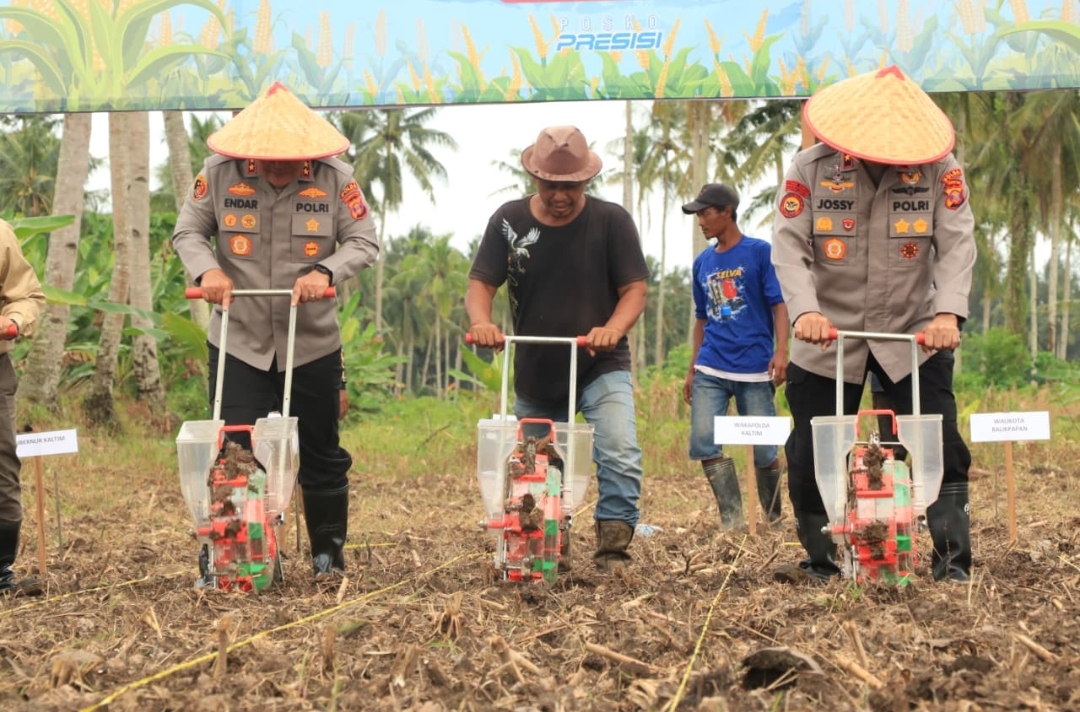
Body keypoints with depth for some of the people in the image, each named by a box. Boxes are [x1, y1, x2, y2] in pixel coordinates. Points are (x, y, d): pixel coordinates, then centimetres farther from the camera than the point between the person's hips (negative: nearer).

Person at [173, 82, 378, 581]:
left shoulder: (334, 180, -9)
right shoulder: (219, 174, -7)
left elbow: (364, 242, -6)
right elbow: (188, 231, 0)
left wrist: (325, 271, -25)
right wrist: (207, 270, -20)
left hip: (313, 345, 0)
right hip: (239, 343, 0)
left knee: (321, 455, 12)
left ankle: (329, 555, 27)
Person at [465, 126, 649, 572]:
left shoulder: (611, 220, -7)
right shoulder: (509, 221, -2)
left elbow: (634, 288, -9)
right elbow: (481, 284, -5)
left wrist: (613, 329, -30)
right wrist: (480, 320, -28)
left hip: (601, 368, -3)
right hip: (534, 373, 3)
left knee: (619, 454, -25)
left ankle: (613, 547, -18)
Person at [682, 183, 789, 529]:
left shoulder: (760, 252, -1)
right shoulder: (702, 262, 15)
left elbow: (779, 304, -5)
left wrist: (781, 351, -17)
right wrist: (692, 370, 19)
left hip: (755, 370, -4)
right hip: (710, 370, 5)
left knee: (764, 451, -2)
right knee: (702, 442, -10)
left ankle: (775, 521, 18)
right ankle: (732, 520, -3)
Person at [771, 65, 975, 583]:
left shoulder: (939, 168, -7)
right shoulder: (810, 169, -8)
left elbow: (957, 244, -14)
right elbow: (789, 246, -15)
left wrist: (948, 311, -31)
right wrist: (805, 310, -32)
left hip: (913, 334, 0)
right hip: (828, 337, 1)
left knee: (941, 445, -7)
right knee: (812, 454, 4)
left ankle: (953, 562, 1)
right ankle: (821, 561, 20)